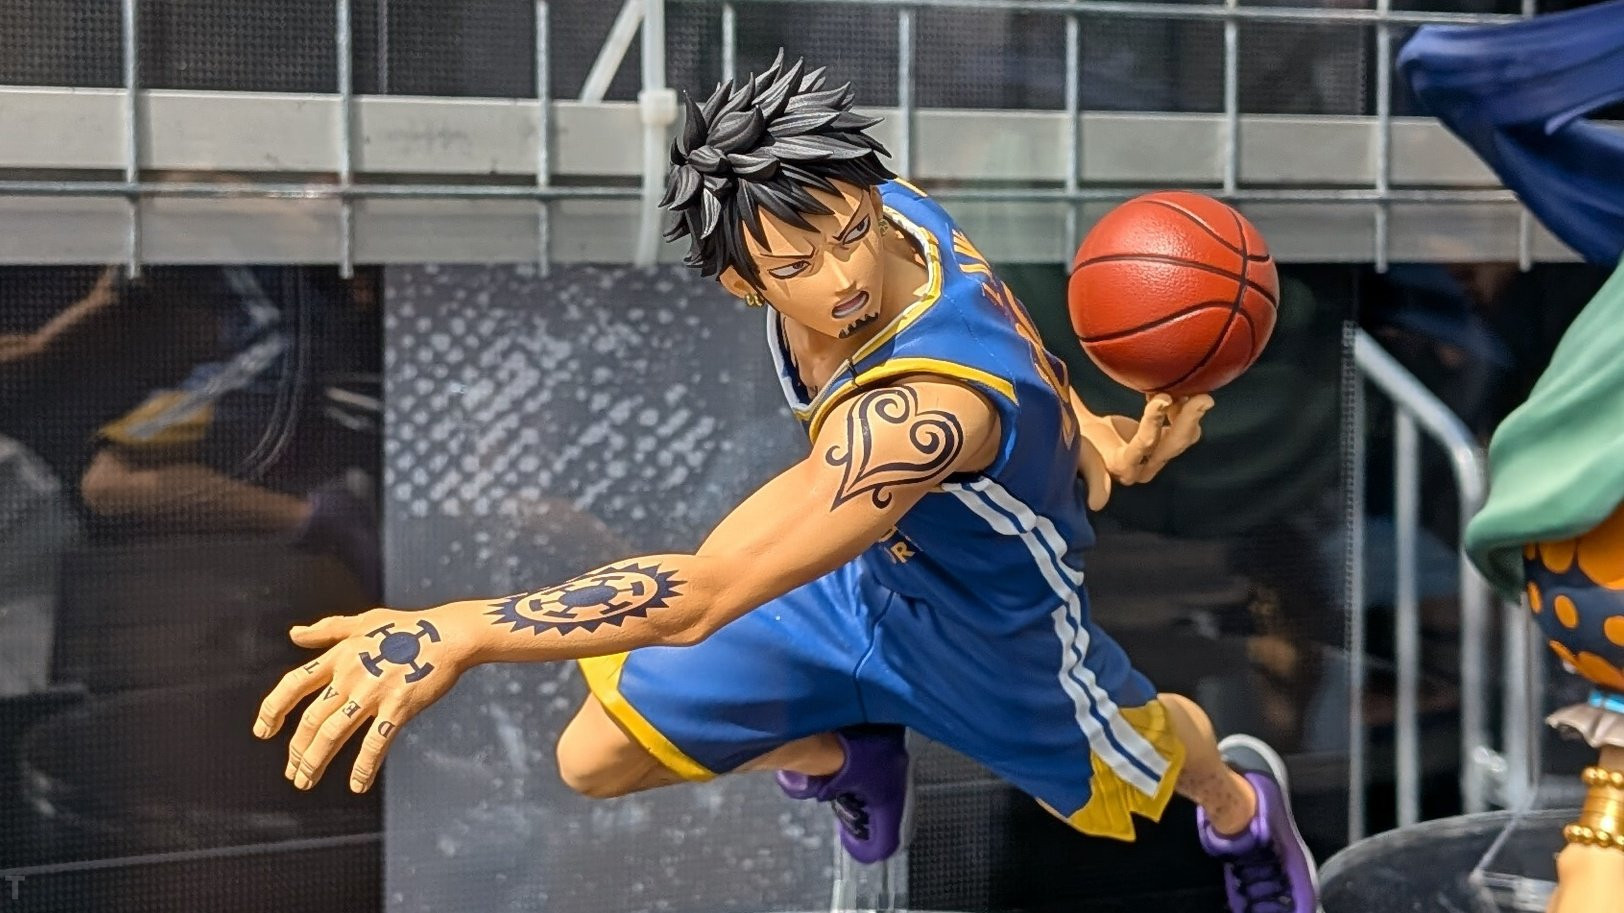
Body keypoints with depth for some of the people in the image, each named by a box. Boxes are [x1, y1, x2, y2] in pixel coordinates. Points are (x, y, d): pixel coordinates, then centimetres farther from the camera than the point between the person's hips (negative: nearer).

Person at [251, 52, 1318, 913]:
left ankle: (1240, 800, 67)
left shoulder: (919, 407, -49)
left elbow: (702, 594, -56)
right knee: (596, 760, 6)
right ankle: (849, 757, 35)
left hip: (991, 632, -5)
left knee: (1141, 757, 28)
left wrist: (455, 633, -66)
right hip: (851, 571, 6)